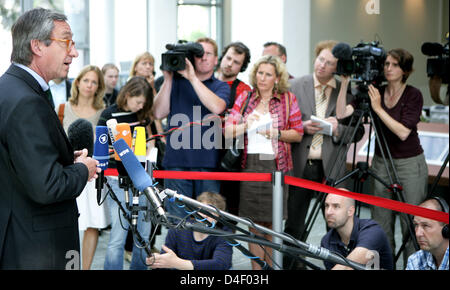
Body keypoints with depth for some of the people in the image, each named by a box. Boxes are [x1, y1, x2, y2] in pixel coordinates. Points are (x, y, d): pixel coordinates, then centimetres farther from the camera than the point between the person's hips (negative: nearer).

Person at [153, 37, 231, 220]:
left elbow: (216, 107, -13)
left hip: (208, 163, -1)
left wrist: (192, 78, -14)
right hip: (177, 161, 1)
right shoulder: (177, 83, 14)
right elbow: (159, 113, 2)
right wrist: (168, 79, -3)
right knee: (176, 220, 0)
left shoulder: (221, 86, 10)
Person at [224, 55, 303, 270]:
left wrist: (276, 133, -11)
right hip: (250, 165, 2)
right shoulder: (244, 98, 10)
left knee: (272, 223, 1)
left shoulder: (288, 99, 5)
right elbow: (227, 132, 5)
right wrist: (245, 126, -13)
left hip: (275, 165, -1)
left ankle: (271, 266, 12)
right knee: (254, 222, 2)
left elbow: (298, 134, 4)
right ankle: (256, 268, 8)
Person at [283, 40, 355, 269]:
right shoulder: (295, 86, 5)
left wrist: (338, 129, -13)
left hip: (330, 167, 0)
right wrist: (302, 127, -11)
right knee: (293, 224, 7)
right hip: (300, 165, 0)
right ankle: (290, 263, 18)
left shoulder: (346, 92, 5)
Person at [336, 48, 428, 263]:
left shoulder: (413, 95, -9)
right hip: (381, 163, 4)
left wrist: (378, 109, -22)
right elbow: (342, 113, -10)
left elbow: (403, 132, -20)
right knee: (381, 226, 6)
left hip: (410, 164, -4)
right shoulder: (374, 92, 1)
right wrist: (345, 83, -17)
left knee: (411, 226, -2)